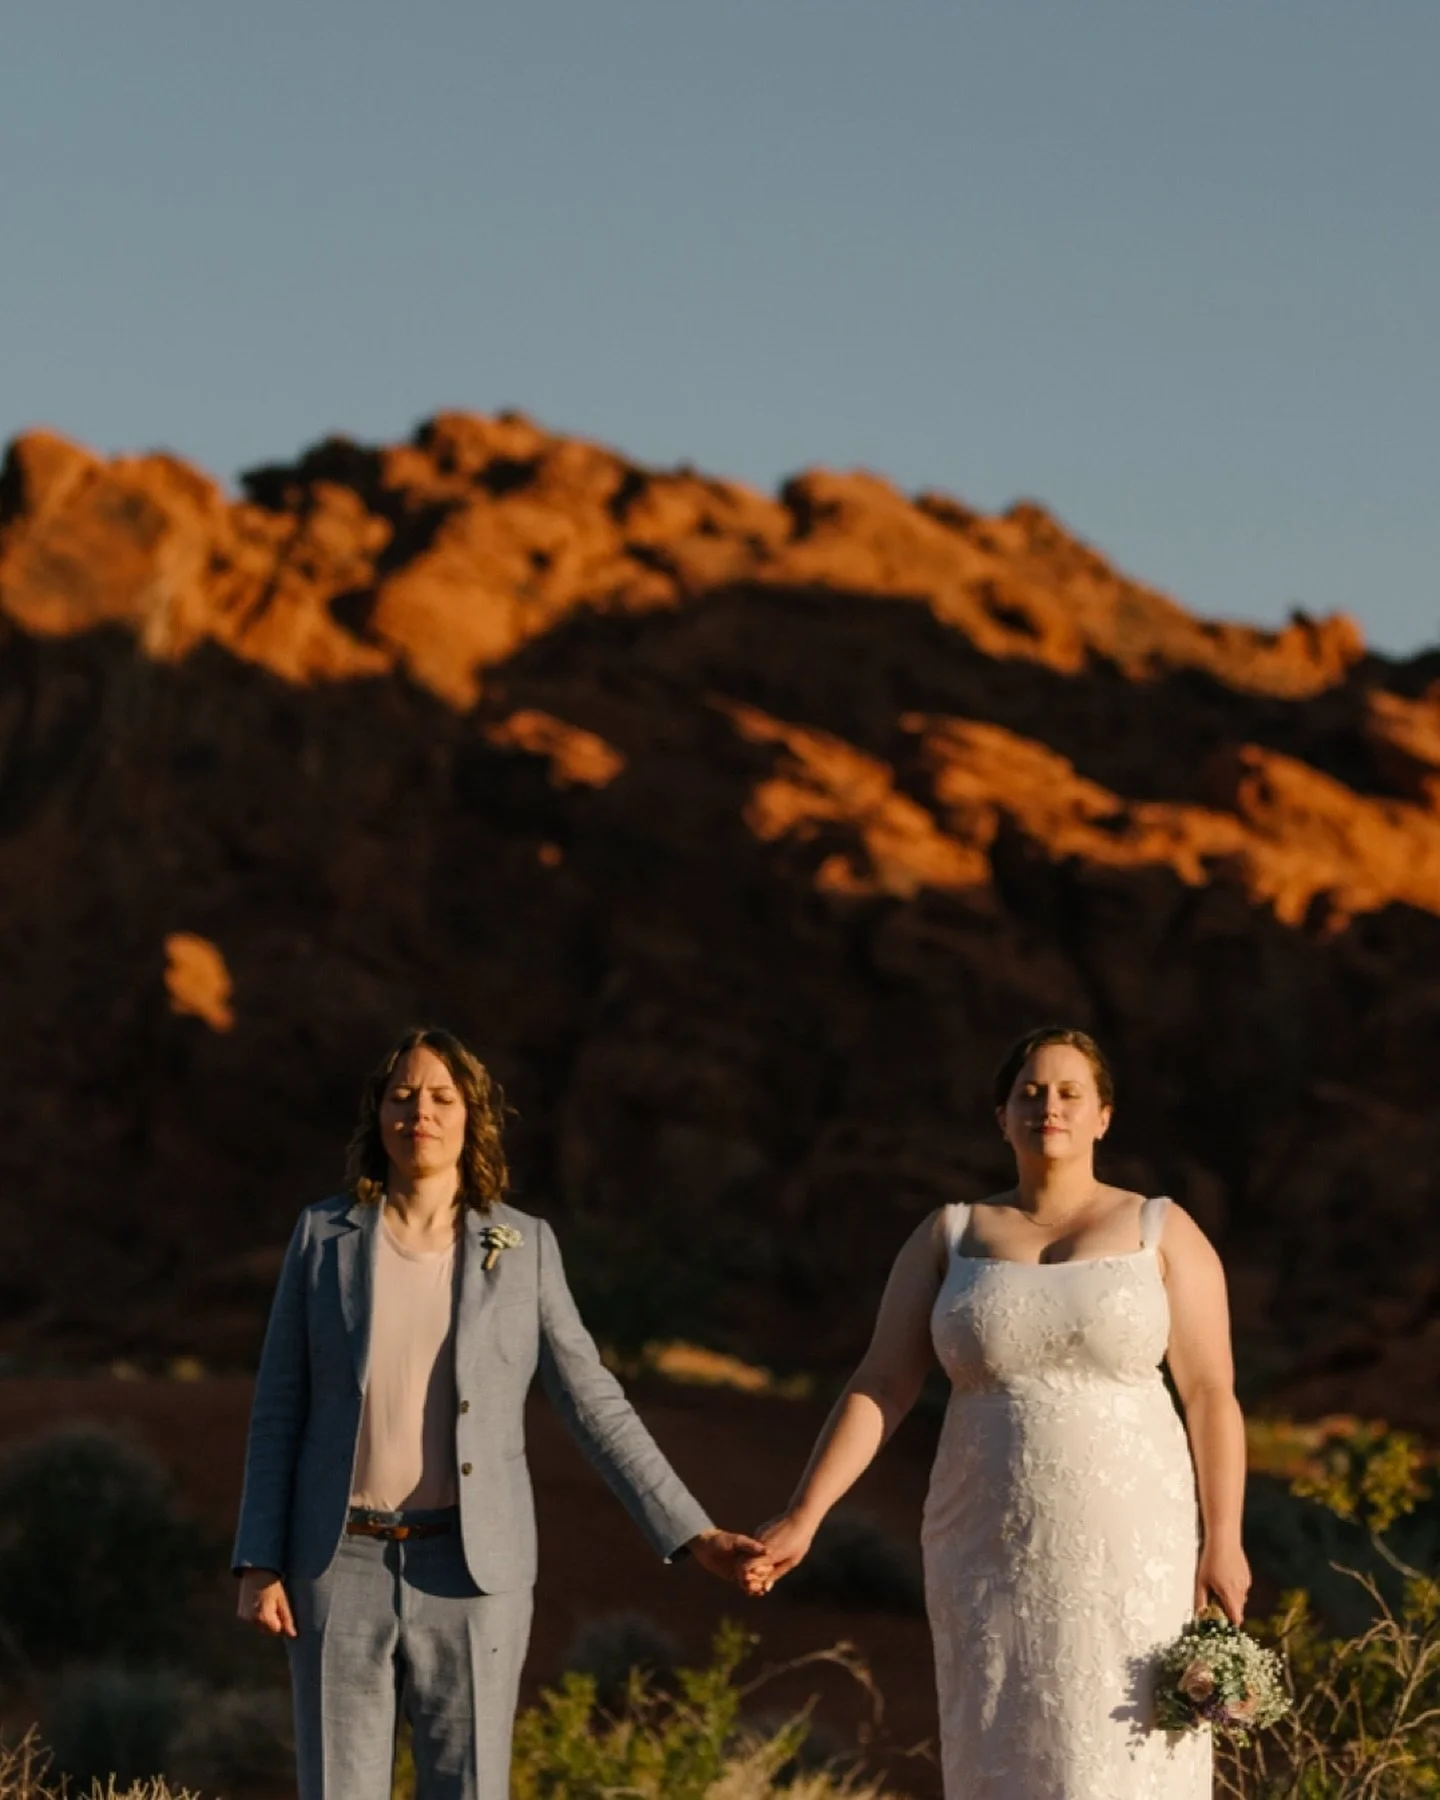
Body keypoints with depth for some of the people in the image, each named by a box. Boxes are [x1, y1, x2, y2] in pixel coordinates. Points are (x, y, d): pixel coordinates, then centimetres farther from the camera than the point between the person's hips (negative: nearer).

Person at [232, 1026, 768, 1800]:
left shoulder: (523, 1246, 1)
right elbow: (280, 1409, 3)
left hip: (469, 1569, 0)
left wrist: (692, 1534, -4)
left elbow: (593, 1404, 3)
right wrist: (259, 1563, -5)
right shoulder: (324, 1234, 1)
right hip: (344, 1566, 0)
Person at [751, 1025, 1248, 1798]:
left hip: (1125, 1552, -2)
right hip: (996, 1556, 2)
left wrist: (1222, 1540, -7)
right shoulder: (948, 1238, 5)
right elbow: (878, 1388, 1)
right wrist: (801, 1517, -9)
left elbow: (1211, 1392, -1)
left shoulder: (1162, 1233, 0)